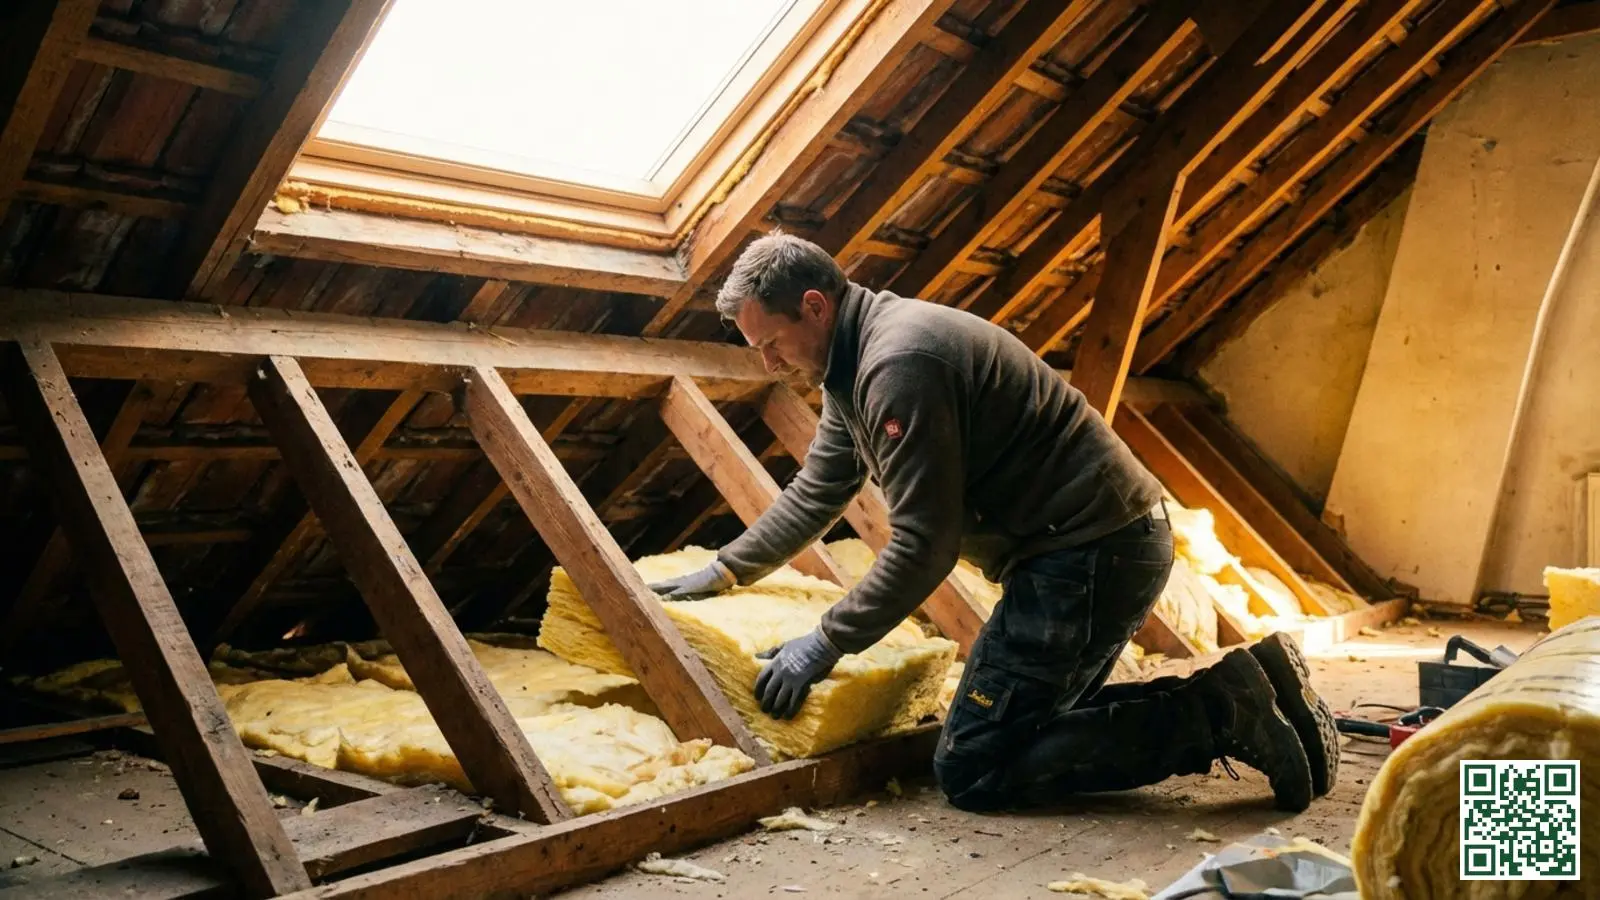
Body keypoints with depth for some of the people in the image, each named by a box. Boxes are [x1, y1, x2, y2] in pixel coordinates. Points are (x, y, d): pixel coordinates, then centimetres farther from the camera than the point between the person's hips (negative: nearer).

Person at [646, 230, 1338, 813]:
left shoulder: (899, 365, -21)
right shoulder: (855, 361, 12)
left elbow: (924, 547, -21)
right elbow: (816, 494, 24)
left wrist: (827, 642, -12)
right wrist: (724, 571, 25)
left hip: (1090, 555, -11)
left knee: (971, 770, -7)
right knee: (1032, 726, 19)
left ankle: (1215, 713, -9)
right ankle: (1227, 702, 12)